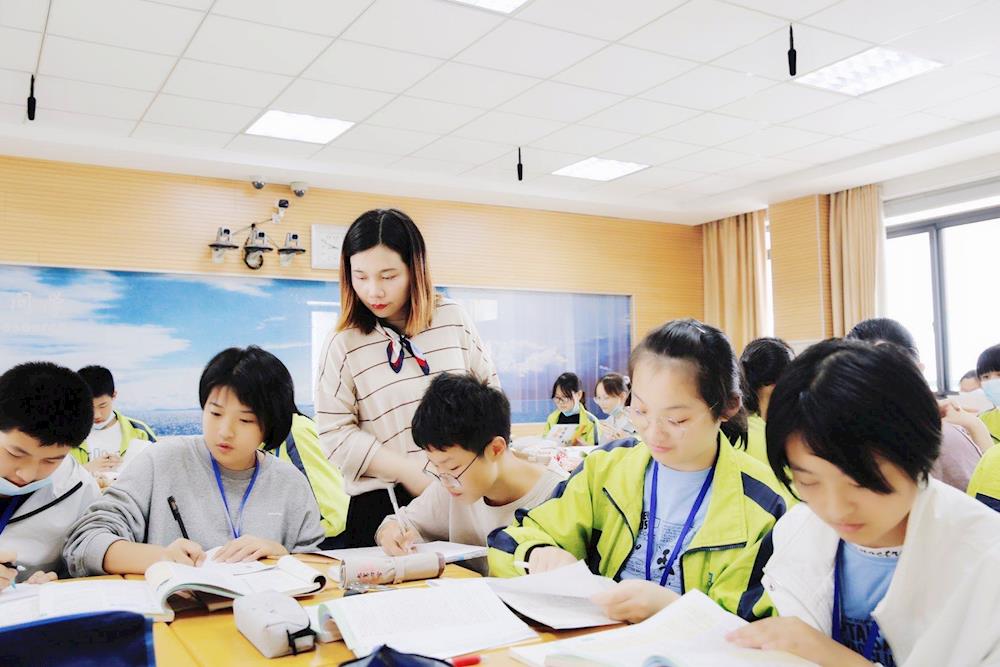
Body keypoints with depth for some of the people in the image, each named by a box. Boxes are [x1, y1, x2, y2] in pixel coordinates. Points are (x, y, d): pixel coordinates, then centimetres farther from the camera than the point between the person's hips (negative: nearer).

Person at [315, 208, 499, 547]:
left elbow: (489, 387, 10)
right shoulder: (344, 342, -7)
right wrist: (410, 472, -15)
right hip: (382, 505, -2)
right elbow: (335, 434, -9)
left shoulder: (453, 318, 1)